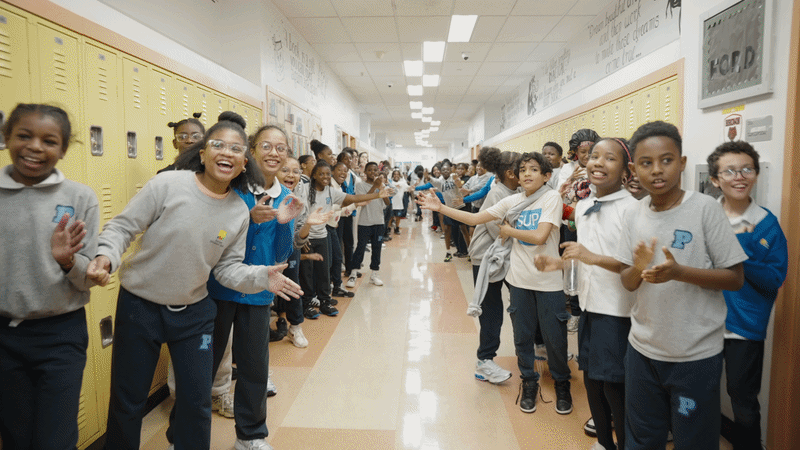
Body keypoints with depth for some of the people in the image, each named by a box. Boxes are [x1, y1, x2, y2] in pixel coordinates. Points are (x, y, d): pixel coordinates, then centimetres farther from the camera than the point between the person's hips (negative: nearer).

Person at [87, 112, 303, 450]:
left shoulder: (239, 212, -5)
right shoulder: (169, 184, -16)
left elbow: (228, 268, 0)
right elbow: (122, 226, -10)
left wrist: (261, 277, -17)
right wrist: (106, 256, -29)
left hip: (194, 311, 3)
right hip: (140, 306, -2)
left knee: (197, 401, 12)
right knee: (128, 402, 13)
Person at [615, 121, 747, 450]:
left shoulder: (705, 209, -11)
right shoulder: (633, 214, 1)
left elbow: (735, 278, -10)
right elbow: (627, 282, 5)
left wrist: (678, 272, -25)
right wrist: (638, 269, -18)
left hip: (696, 356, -4)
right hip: (643, 349, 4)